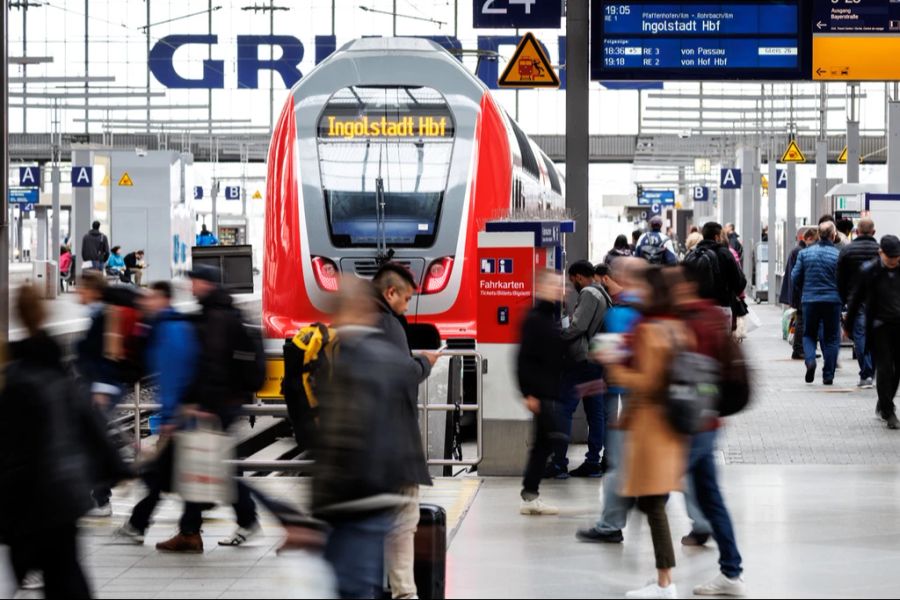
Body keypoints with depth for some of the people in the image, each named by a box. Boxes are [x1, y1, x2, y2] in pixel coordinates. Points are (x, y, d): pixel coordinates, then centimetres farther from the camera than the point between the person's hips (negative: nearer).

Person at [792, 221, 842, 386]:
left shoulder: (805, 253, 0)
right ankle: (828, 375, 6)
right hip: (832, 301, -2)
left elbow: (795, 277, 4)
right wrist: (843, 298, 11)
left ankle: (810, 360, -12)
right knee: (831, 338, 8)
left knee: (809, 335, 16)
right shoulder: (838, 255, -8)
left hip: (810, 300, 2)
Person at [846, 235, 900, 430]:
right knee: (884, 368, -5)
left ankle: (884, 404, 25)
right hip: (879, 326, -3)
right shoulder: (869, 271, -5)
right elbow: (856, 299, 3)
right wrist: (848, 326, 7)